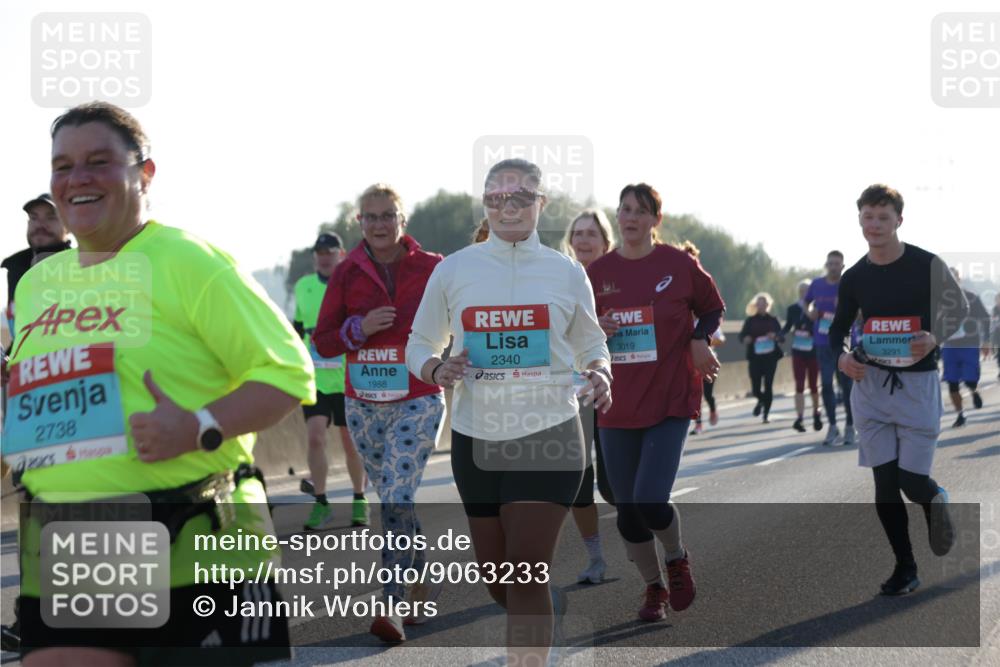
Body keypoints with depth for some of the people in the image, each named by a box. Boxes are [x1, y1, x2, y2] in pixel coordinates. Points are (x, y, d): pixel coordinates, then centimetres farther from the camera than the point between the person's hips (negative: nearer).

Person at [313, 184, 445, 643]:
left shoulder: (431, 268, -4)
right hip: (363, 405, 4)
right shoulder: (347, 273, 3)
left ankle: (392, 605, -15)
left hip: (417, 402, -4)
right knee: (393, 499, 13)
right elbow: (322, 341, 3)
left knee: (396, 498, -16)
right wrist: (360, 328, -14)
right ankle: (422, 581, 30)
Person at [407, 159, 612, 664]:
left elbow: (591, 345, 16)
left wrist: (598, 375, -7)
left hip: (548, 434, -2)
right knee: (495, 577, 9)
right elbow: (418, 345, 12)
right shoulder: (452, 270, 4)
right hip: (476, 437, 2)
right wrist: (437, 371, -11)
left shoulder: (567, 273, 3)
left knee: (527, 572, -12)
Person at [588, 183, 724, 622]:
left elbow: (712, 309, 12)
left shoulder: (678, 264, -4)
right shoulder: (597, 273, 3)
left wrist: (699, 339, -6)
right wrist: (595, 331, -9)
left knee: (650, 502, -16)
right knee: (627, 512, 5)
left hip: (671, 402, -3)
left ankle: (677, 559, 16)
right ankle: (654, 588, 27)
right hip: (617, 409, 3)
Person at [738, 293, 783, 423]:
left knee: (768, 386, -6)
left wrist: (775, 336, -17)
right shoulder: (750, 320, 5)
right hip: (755, 358, 0)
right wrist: (745, 339, -21)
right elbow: (741, 335, 2)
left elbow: (782, 338, 5)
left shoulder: (773, 320, 7)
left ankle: (766, 414, 4)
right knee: (756, 389, -3)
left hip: (770, 357, 0)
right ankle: (761, 400, 33)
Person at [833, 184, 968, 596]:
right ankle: (905, 568, 15)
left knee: (913, 480, -7)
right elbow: (838, 330, 14)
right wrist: (841, 357, -8)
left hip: (918, 383, -3)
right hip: (871, 384, 3)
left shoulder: (926, 266, -9)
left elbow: (959, 307, 4)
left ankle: (936, 502, 31)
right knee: (884, 482, 1)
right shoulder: (854, 278, 1)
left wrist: (935, 337, -15)